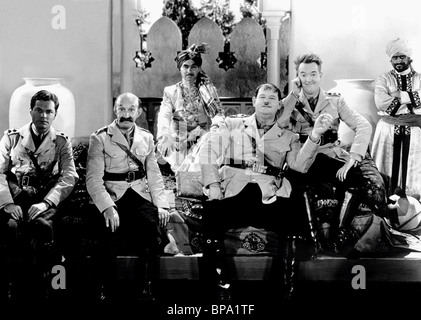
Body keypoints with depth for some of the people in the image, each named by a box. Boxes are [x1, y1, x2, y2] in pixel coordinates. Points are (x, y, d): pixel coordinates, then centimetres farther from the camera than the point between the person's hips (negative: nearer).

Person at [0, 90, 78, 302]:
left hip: (46, 197, 0)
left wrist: (46, 202, -17)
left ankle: (38, 290, -24)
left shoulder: (62, 142, 13)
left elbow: (70, 177, -1)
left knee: (41, 224, -34)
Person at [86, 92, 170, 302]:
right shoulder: (99, 139, 2)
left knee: (154, 225, -25)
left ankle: (145, 290, -12)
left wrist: (161, 204, -2)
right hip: (111, 196, -3)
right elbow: (93, 179, -7)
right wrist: (108, 207, -21)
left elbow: (154, 175, 14)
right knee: (111, 231, -31)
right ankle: (107, 291, -13)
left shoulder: (146, 138, 16)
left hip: (140, 195, 3)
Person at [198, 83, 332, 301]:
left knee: (294, 222, -28)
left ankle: (286, 289, -11)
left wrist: (314, 135, -10)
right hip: (232, 192, 0)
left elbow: (300, 165, 4)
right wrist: (213, 185, -6)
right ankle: (222, 289, -15)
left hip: (268, 197, 1)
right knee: (211, 216, -30)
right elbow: (208, 152, 9)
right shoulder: (233, 125, 20)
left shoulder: (288, 137, 21)